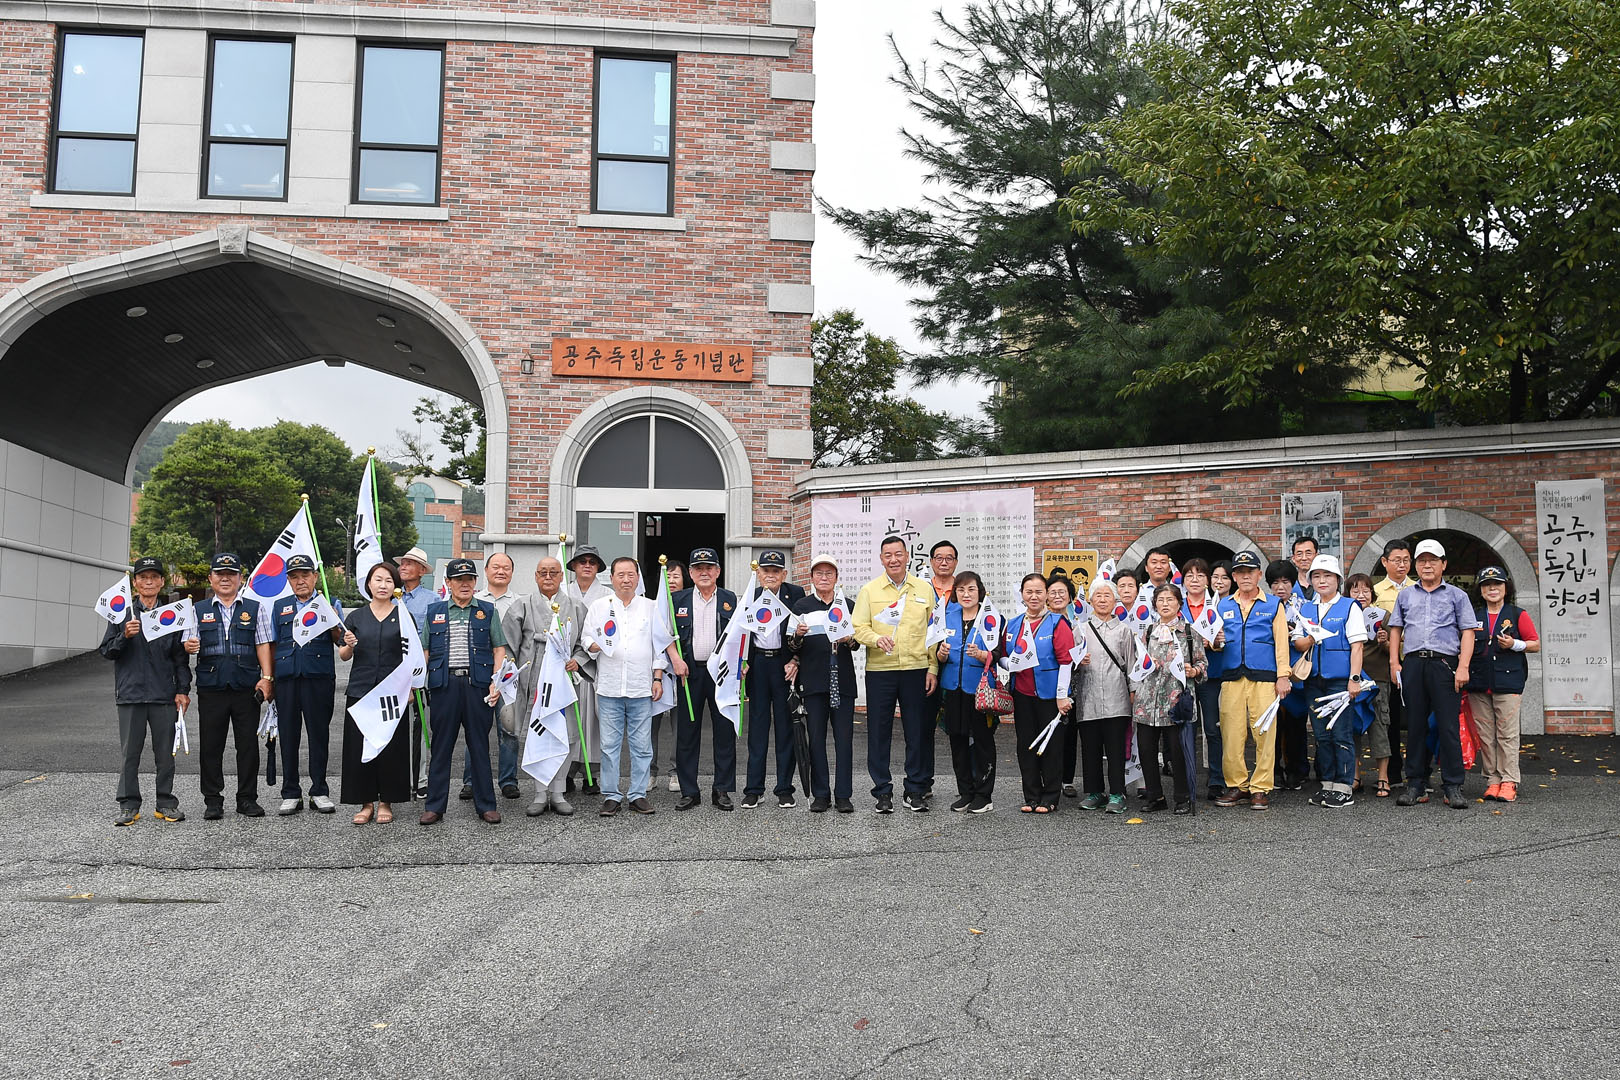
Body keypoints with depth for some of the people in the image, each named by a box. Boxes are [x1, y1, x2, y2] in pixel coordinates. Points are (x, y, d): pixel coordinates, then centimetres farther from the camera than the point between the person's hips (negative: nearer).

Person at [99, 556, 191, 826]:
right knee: (130, 753, 2)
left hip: (164, 695, 1)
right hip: (130, 694, 0)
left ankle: (166, 803, 13)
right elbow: (107, 651, 4)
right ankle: (129, 806, 9)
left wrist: (183, 690, 2)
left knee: (165, 753, 4)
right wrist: (125, 636, -14)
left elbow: (180, 656, 9)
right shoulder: (122, 613, 6)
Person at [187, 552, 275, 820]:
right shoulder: (199, 611, 12)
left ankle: (247, 798, 12)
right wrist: (189, 647, -20)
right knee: (211, 746, 4)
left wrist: (266, 678, -4)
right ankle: (213, 800, 13)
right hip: (211, 688, 1)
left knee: (248, 744, 3)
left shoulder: (255, 609, 10)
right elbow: (189, 644, 5)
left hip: (247, 687, 0)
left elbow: (263, 645, 6)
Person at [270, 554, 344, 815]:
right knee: (288, 735, 5)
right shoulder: (280, 606, 16)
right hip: (286, 677, 2)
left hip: (319, 676, -2)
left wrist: (334, 626, -17)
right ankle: (291, 794, 14)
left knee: (319, 734, 3)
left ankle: (319, 791, 12)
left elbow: (341, 642, 3)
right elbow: (272, 644, 18)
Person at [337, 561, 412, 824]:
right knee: (360, 747, 1)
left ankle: (386, 802, 12)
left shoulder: (403, 616, 5)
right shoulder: (356, 617, 9)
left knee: (391, 747, 0)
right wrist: (349, 645, -11)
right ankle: (366, 802, 11)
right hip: (360, 691, 1)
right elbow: (343, 656, 9)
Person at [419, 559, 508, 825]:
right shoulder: (434, 611, 12)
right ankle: (434, 805, 11)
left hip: (478, 685, -1)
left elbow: (499, 649, 7)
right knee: (441, 746, 4)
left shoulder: (487, 611, 9)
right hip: (444, 685, 1)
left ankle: (486, 805, 11)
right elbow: (424, 652, 13)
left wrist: (496, 682, -5)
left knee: (480, 745, 4)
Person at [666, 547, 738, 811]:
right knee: (687, 733, 3)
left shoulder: (730, 599, 8)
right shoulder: (678, 599, 8)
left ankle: (722, 790, 12)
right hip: (689, 672, 0)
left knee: (725, 732, 2)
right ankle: (689, 792, 11)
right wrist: (676, 658, -7)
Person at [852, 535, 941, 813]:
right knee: (879, 732, 2)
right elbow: (858, 628, 1)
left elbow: (933, 631, 9)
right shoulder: (869, 590, 5)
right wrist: (877, 638, -20)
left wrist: (933, 667, 2)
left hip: (916, 669, 1)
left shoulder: (924, 589, 8)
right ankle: (883, 791, 12)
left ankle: (915, 790, 15)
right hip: (879, 670, -1)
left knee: (918, 731, 4)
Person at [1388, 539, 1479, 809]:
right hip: (1412, 664, 3)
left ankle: (1453, 787, 0)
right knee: (1415, 726, 5)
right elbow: (1396, 630, 18)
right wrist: (1394, 662, 6)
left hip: (1445, 664, -3)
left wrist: (1463, 666, -7)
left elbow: (1467, 633, 4)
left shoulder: (1457, 595, 9)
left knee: (1449, 726, -5)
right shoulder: (1405, 596, 17)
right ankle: (1416, 784, 11)